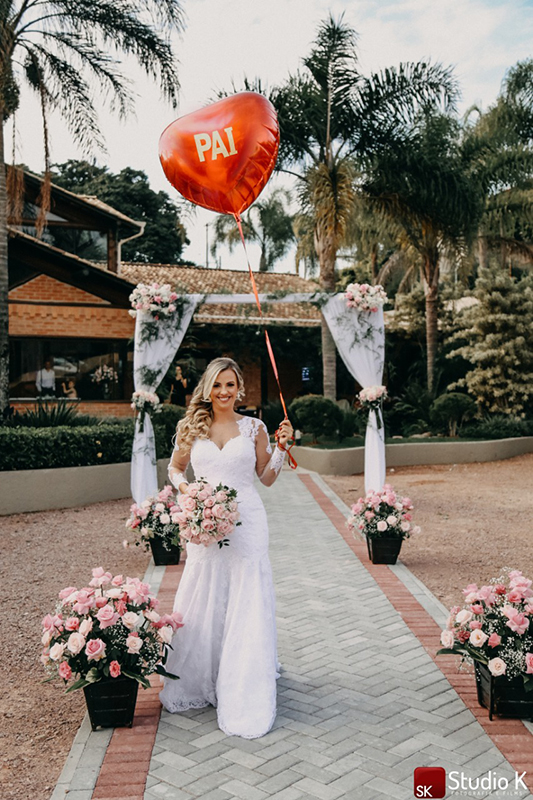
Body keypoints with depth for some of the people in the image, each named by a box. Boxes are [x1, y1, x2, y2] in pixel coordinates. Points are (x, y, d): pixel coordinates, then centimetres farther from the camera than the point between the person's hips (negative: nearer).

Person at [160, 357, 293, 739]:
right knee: (202, 602, 8)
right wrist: (186, 489, -3)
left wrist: (281, 446, -6)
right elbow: (174, 467, 16)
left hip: (246, 522, -1)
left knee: (246, 603, 0)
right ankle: (198, 681, 27)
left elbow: (267, 477, 8)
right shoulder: (192, 428, 5)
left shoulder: (254, 427, 3)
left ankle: (245, 693, 12)